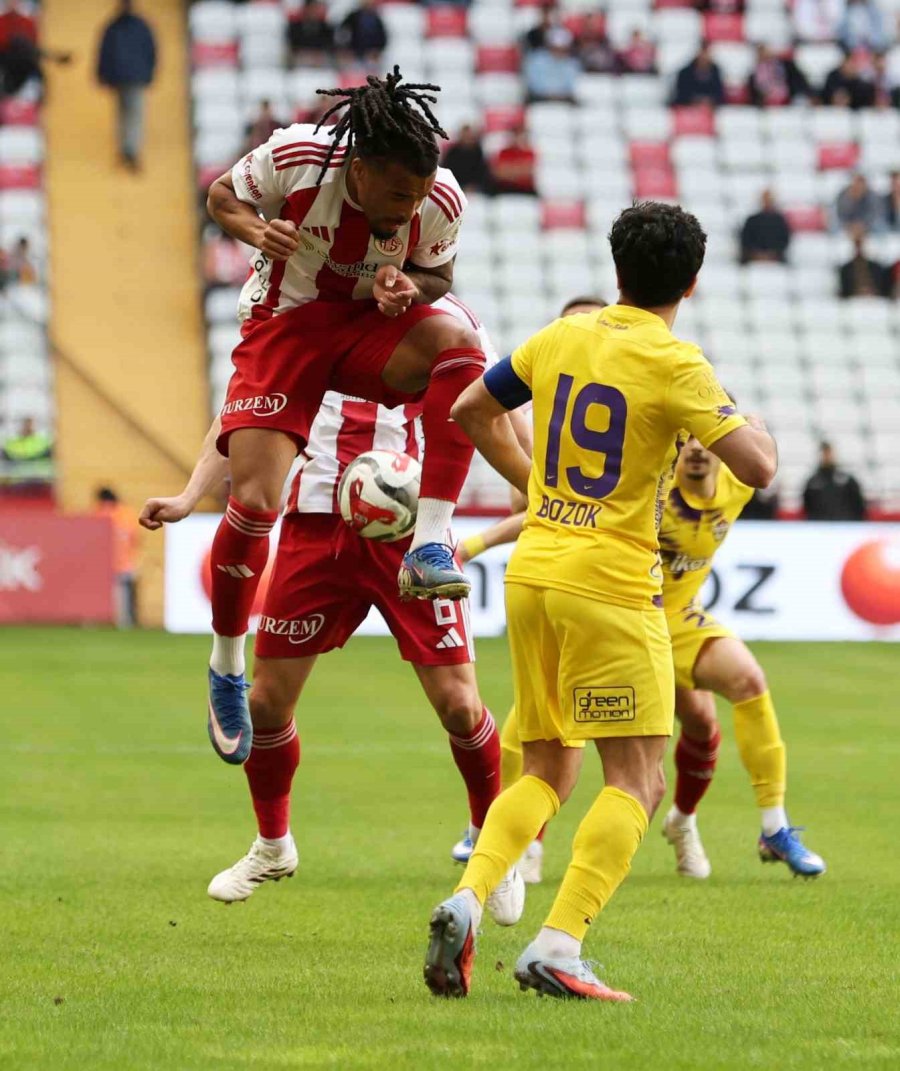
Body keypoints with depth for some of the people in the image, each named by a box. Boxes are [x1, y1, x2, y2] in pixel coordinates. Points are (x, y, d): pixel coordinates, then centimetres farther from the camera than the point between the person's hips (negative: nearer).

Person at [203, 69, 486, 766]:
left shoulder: (441, 201, -18)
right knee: (255, 502, -15)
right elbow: (222, 194, -3)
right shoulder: (296, 158, -23)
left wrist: (408, 286, -22)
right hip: (285, 324, -1)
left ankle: (430, 545, -34)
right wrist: (256, 229, -26)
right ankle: (227, 667, 11)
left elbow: (438, 276, 3)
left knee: (458, 342, -34)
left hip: (374, 324, 1)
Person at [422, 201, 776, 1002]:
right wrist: (758, 430, 6)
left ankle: (467, 900, -4)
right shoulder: (673, 364, -10)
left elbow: (472, 410, 21)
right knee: (635, 780, -1)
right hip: (609, 584, -7)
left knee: (548, 771, 17)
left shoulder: (561, 338, 8)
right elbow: (757, 467, -16)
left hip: (532, 571, 7)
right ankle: (557, 948, -14)